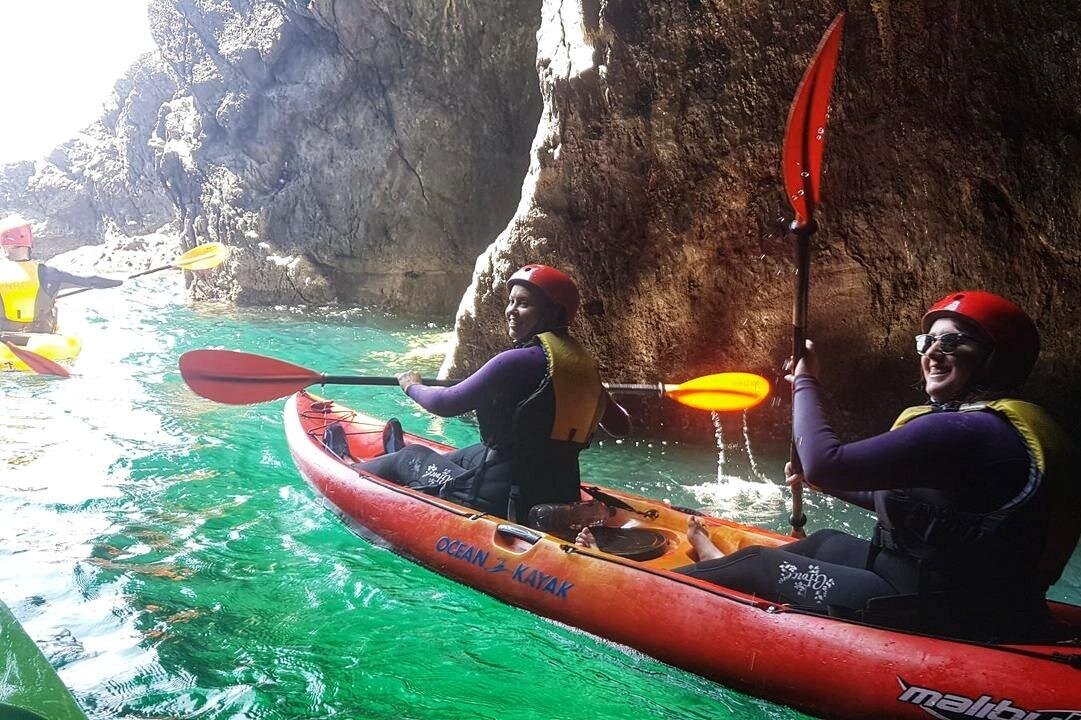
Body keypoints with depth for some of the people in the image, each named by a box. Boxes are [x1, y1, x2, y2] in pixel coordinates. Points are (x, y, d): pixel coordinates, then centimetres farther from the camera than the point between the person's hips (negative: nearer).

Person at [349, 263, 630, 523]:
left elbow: (446, 404, -14)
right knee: (471, 454, 35)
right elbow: (621, 427, 12)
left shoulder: (518, 361, -20)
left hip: (500, 501, -7)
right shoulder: (584, 364, 0)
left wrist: (413, 386, 7)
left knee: (409, 457, 19)